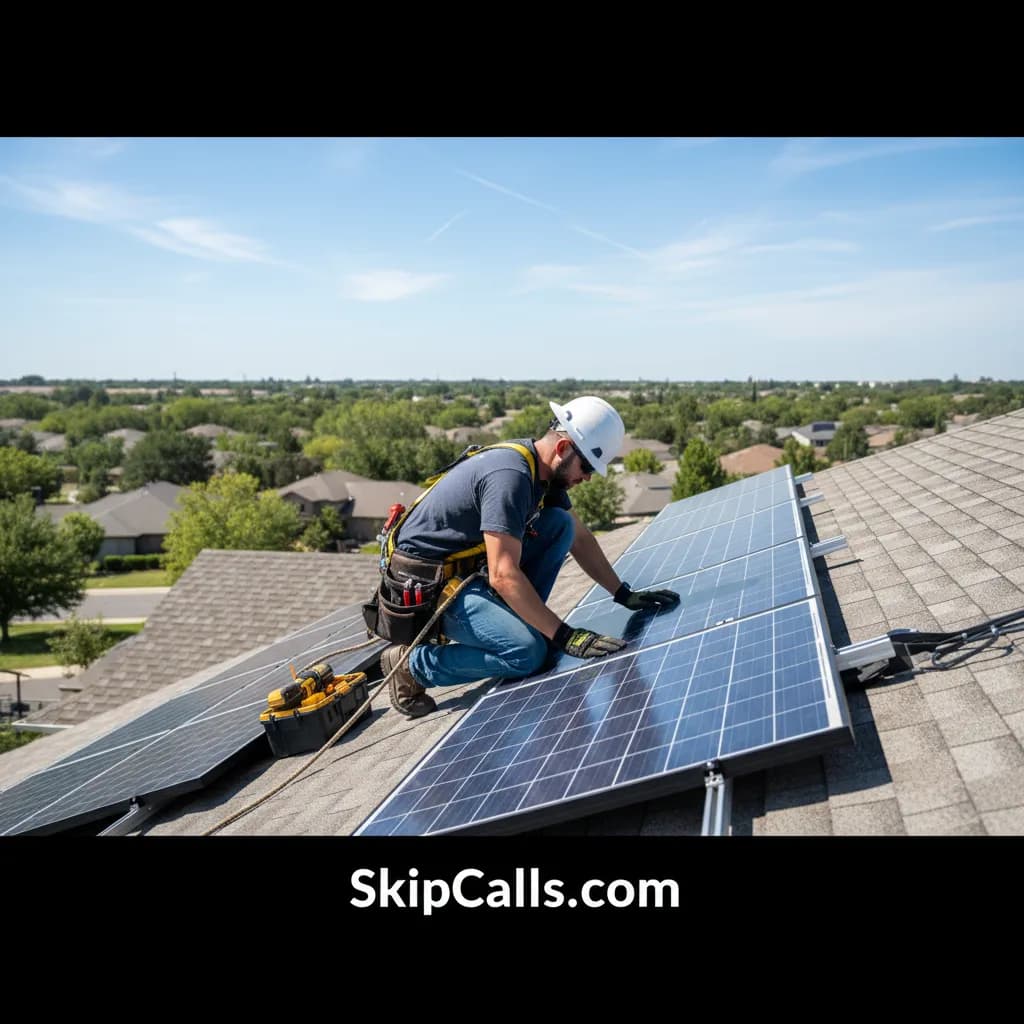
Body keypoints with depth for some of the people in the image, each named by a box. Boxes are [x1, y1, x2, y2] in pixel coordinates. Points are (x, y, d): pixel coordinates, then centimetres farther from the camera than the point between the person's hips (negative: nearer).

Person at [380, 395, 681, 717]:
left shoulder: (545, 472, 3)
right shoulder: (511, 476, -27)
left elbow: (579, 538, 14)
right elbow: (503, 575, -32)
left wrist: (625, 595, 10)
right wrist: (564, 636, -29)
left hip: (467, 565, 9)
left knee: (561, 525, -2)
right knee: (528, 653, -22)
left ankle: (519, 622, 4)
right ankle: (411, 665, -7)